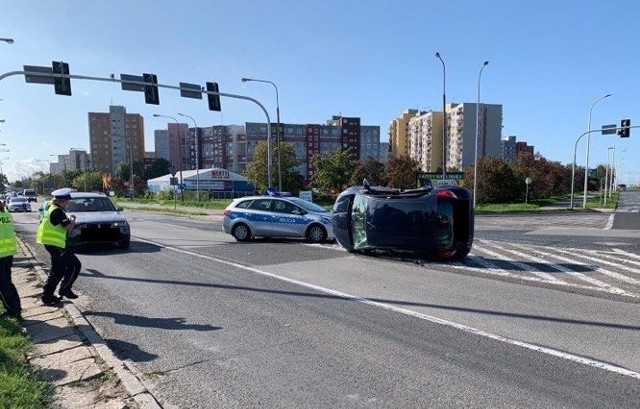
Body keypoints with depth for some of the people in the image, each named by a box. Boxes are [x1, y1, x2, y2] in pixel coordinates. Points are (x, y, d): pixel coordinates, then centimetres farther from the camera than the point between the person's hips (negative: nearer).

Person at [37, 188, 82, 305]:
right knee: (75, 265, -5)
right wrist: (73, 221, -3)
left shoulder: (52, 209, 14)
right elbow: (69, 226, -21)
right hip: (55, 244, -11)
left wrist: (69, 220, 9)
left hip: (51, 243, 11)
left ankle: (47, 295, 21)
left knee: (57, 270, 16)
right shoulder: (57, 211, -18)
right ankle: (65, 289, 0)